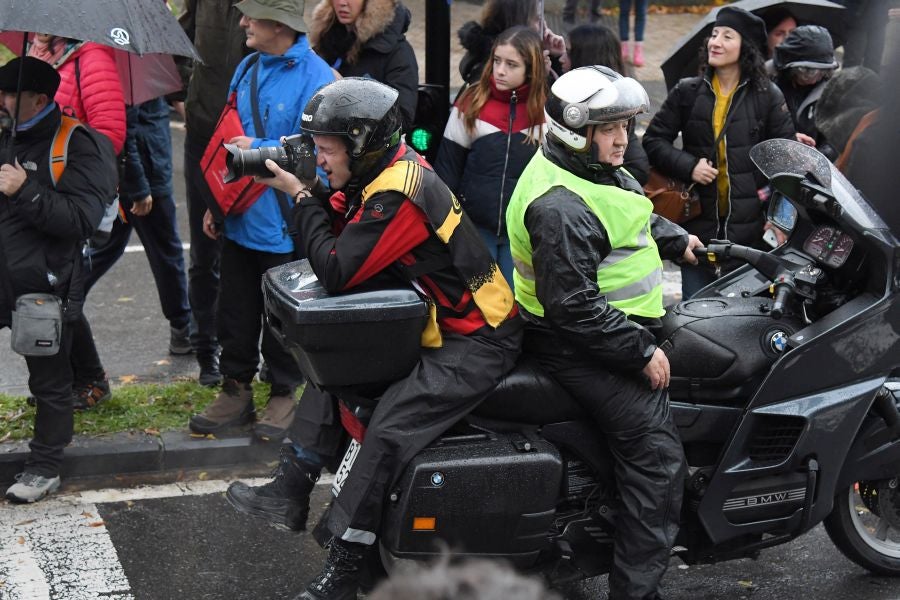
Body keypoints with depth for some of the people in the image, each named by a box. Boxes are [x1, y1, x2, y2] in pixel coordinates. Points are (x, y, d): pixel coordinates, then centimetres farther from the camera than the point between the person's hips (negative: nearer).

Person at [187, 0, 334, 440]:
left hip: (284, 225, -7)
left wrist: (259, 150, -18)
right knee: (235, 312, 15)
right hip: (239, 218, 7)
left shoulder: (315, 78, -16)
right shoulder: (247, 69, 8)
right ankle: (236, 390, 29)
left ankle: (283, 395, 24)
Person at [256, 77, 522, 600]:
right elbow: (333, 237, 12)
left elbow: (337, 271, -24)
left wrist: (301, 197, -14)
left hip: (477, 341, -11)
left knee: (388, 429, -23)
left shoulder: (399, 193, -25)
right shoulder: (380, 171, 6)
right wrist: (308, 193, -3)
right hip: (434, 324, 11)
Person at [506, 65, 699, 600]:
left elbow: (633, 213, 29)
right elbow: (574, 309, -29)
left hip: (617, 325, 11)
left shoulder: (597, 171, 7)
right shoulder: (561, 208, -26)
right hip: (579, 348, -11)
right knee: (658, 454, -17)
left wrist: (676, 239, 14)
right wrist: (641, 353, -24)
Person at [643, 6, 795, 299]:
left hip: (748, 224, -1)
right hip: (698, 222, 1)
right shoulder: (687, 92, 4)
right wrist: (688, 167, -10)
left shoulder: (767, 95, 2)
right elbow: (654, 140, 7)